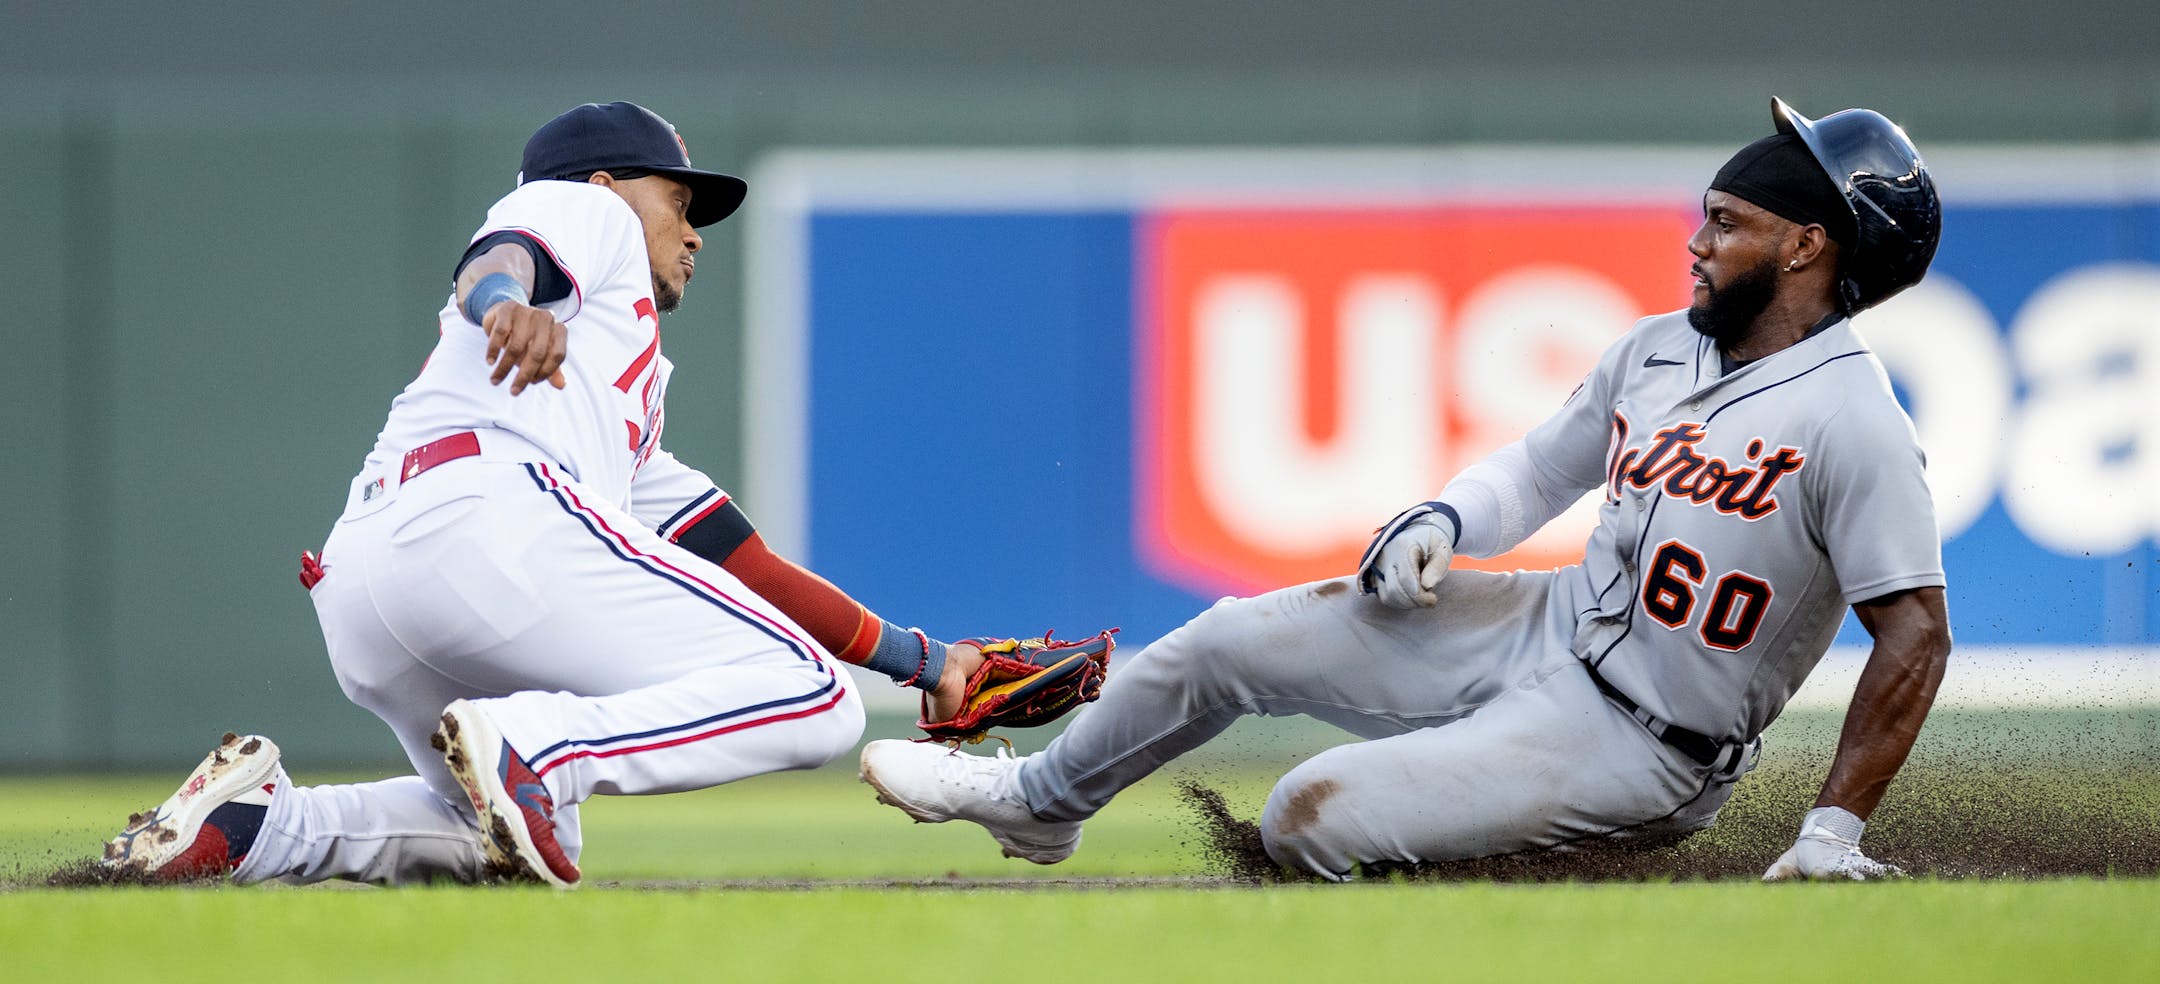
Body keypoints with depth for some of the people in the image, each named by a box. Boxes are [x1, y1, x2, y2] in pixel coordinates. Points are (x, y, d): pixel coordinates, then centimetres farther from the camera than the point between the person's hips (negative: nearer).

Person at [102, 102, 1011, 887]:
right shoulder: (586, 209, 20)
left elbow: (748, 567, 39)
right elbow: (493, 259, -5)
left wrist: (920, 661, 37)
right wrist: (505, 301, -29)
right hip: (486, 510, -9)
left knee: (519, 839, 29)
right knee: (812, 703, -11)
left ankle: (258, 821, 8)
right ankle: (524, 746, -28)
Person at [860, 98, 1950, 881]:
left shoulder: (1851, 422, -21)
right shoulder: (1656, 349, 5)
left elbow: (1915, 632, -22)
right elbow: (1541, 466, 20)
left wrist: (1834, 830, -25)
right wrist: (1442, 521, -1)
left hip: (1636, 742, -8)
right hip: (1544, 628, 8)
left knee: (1311, 818, -22)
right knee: (1234, 638, 9)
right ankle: (1037, 800, 31)